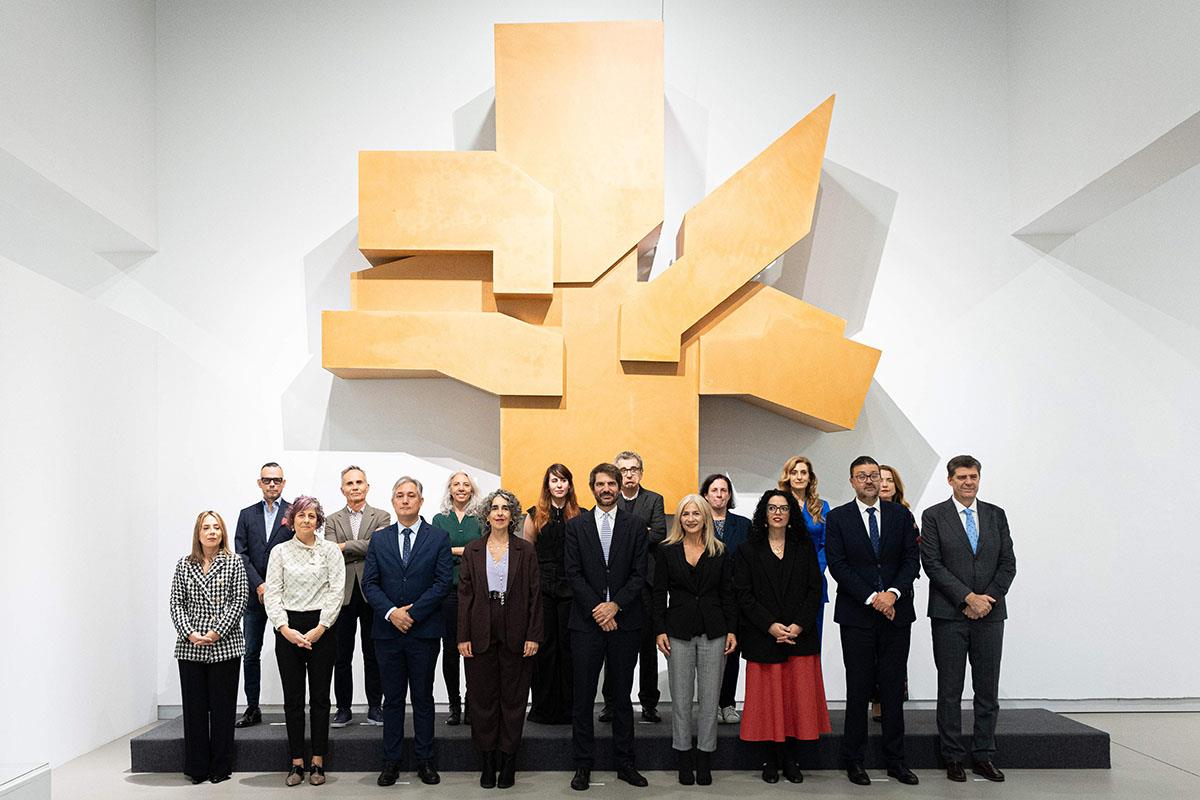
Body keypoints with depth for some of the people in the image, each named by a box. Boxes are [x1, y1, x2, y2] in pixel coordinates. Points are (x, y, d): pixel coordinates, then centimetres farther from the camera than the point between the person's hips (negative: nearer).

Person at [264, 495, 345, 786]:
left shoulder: (330, 550, 2)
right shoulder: (280, 552, 5)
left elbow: (337, 591, -3)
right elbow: (273, 593, 1)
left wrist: (320, 628, -11)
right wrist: (284, 628, -11)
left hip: (321, 628, -1)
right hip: (288, 629, 1)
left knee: (320, 696, 3)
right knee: (292, 698, 5)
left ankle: (317, 762, 12)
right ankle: (297, 762, 14)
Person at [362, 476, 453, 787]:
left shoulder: (438, 537, 1)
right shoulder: (379, 539, 8)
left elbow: (442, 582, -6)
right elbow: (369, 583, 2)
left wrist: (412, 613, -13)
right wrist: (391, 612, -13)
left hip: (424, 630, -2)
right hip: (387, 631, 2)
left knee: (423, 698, 8)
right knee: (392, 699, 9)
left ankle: (424, 761, 17)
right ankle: (391, 762, 17)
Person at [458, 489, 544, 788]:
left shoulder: (526, 550, 2)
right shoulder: (472, 550, 5)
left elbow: (535, 594, 0)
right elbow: (465, 594, 4)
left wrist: (533, 635, -6)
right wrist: (463, 636, -3)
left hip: (516, 636, -1)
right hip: (482, 635, 1)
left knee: (513, 698, 6)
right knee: (484, 699, 7)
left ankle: (508, 759, 17)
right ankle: (488, 761, 18)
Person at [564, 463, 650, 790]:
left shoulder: (636, 525, 5)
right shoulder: (576, 526, 5)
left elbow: (639, 574, -1)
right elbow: (573, 573, -2)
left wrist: (615, 605, -12)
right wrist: (597, 609, -11)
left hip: (624, 621, 0)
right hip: (586, 622, 0)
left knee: (622, 696, 10)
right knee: (583, 696, 3)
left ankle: (624, 762, 20)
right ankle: (583, 765, 13)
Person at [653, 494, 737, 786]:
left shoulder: (719, 551, 5)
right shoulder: (667, 550, 2)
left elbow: (727, 593, 6)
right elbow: (660, 593, 3)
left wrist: (732, 630, 0)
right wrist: (660, 630, -3)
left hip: (713, 631, 1)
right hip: (679, 632, -1)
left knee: (710, 698, 4)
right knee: (681, 698, 5)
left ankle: (704, 760, 15)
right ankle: (684, 760, 17)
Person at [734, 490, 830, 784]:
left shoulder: (805, 547, 9)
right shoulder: (748, 550, 4)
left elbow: (815, 589, 3)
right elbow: (743, 594, -2)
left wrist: (799, 625, -9)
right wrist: (770, 625, -13)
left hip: (800, 636, 1)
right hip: (762, 638, -1)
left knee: (798, 697, 2)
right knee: (767, 698, 2)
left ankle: (791, 759, 14)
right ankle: (770, 760, 13)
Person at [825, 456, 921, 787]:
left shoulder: (901, 515, 8)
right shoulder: (837, 518, 1)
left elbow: (912, 559, 2)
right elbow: (837, 565, -6)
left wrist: (893, 593, -13)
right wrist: (871, 597, -13)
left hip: (896, 613, 2)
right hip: (857, 615, -2)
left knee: (893, 688, 7)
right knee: (858, 689, 4)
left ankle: (895, 760, 17)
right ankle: (854, 760, 13)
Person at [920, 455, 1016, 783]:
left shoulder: (996, 515, 9)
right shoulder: (933, 516, 0)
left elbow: (1008, 563, 6)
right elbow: (933, 564, -7)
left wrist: (988, 598, -7)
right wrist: (968, 597, -13)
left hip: (990, 613, 3)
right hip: (949, 615, -3)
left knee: (988, 690, 7)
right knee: (950, 690, 4)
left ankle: (983, 756, 18)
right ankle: (953, 757, 13)